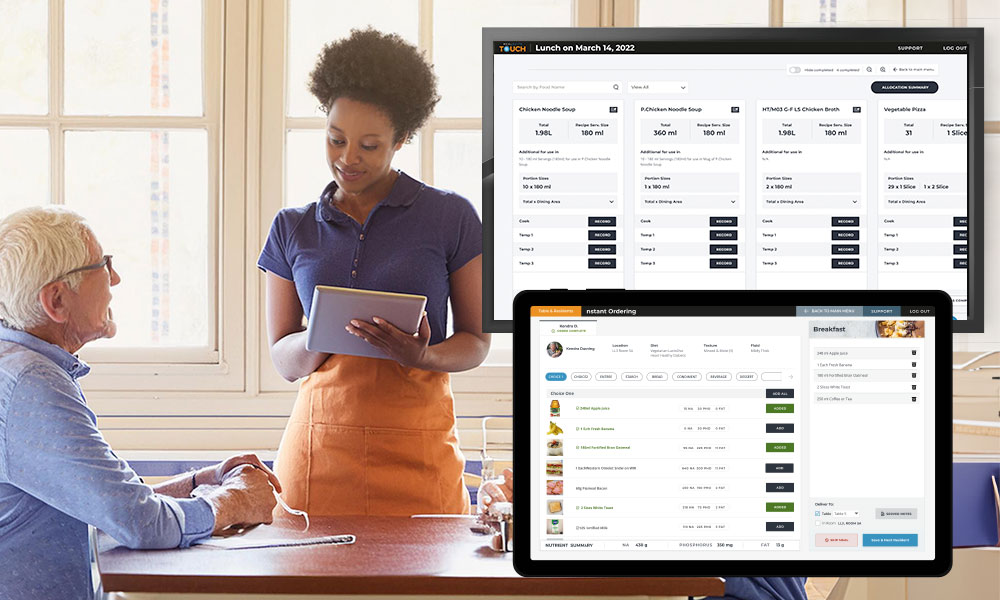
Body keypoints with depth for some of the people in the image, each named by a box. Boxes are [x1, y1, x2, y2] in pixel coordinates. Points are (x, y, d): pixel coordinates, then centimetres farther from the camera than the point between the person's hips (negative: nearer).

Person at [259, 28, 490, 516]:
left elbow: (476, 340, 6)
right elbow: (283, 360, 10)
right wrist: (327, 336, -11)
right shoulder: (292, 229, 11)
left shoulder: (451, 218, 3)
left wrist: (424, 356, -15)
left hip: (417, 446, -2)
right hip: (319, 444, 2)